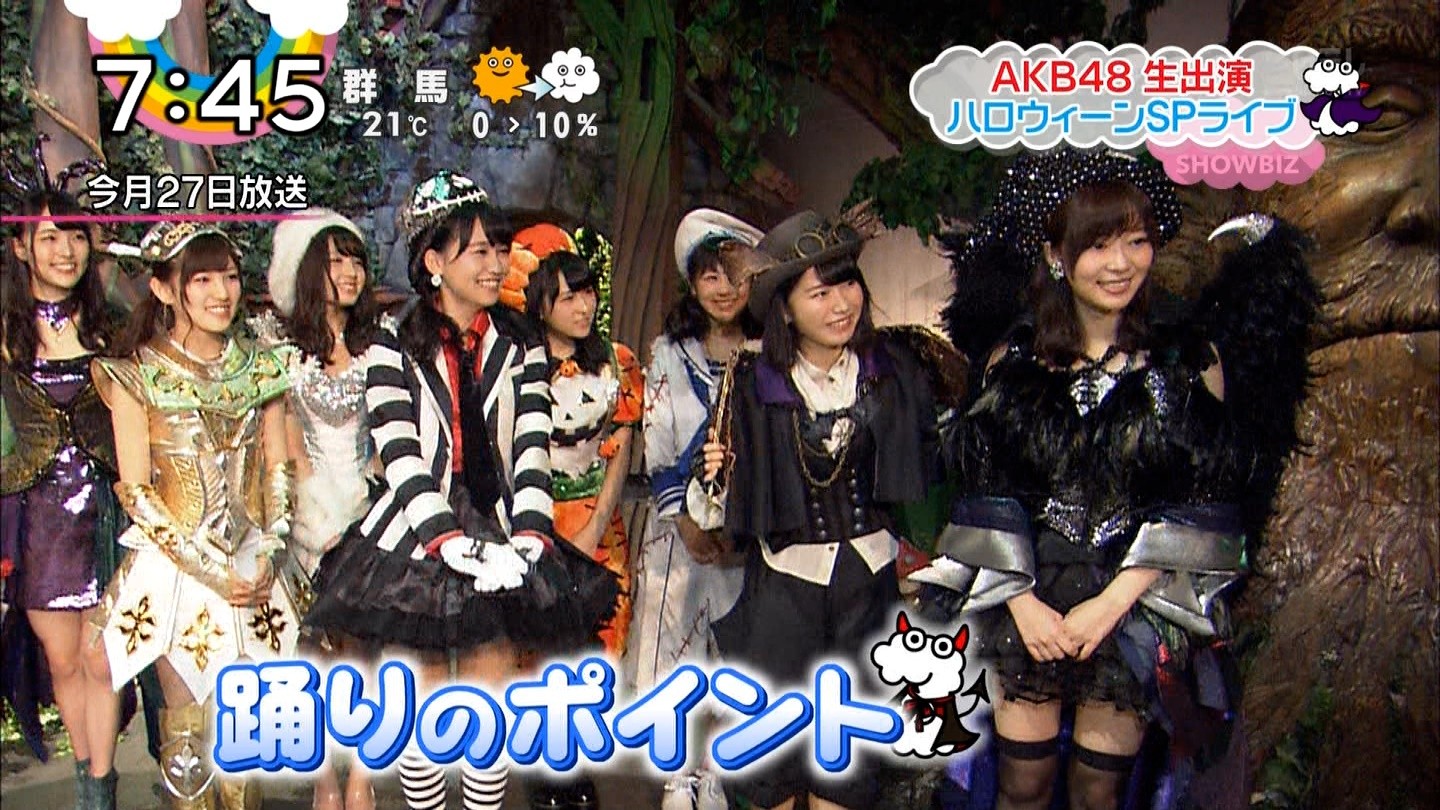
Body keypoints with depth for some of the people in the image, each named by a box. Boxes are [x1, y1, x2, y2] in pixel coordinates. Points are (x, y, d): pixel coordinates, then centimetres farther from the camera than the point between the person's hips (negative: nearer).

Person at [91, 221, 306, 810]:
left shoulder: (261, 367, 7)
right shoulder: (136, 375, -5)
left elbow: (278, 470, 7)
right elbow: (135, 491, -8)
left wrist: (266, 555, -6)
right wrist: (213, 568, -13)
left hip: (255, 568, 3)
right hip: (178, 569, -3)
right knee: (187, 717, 3)